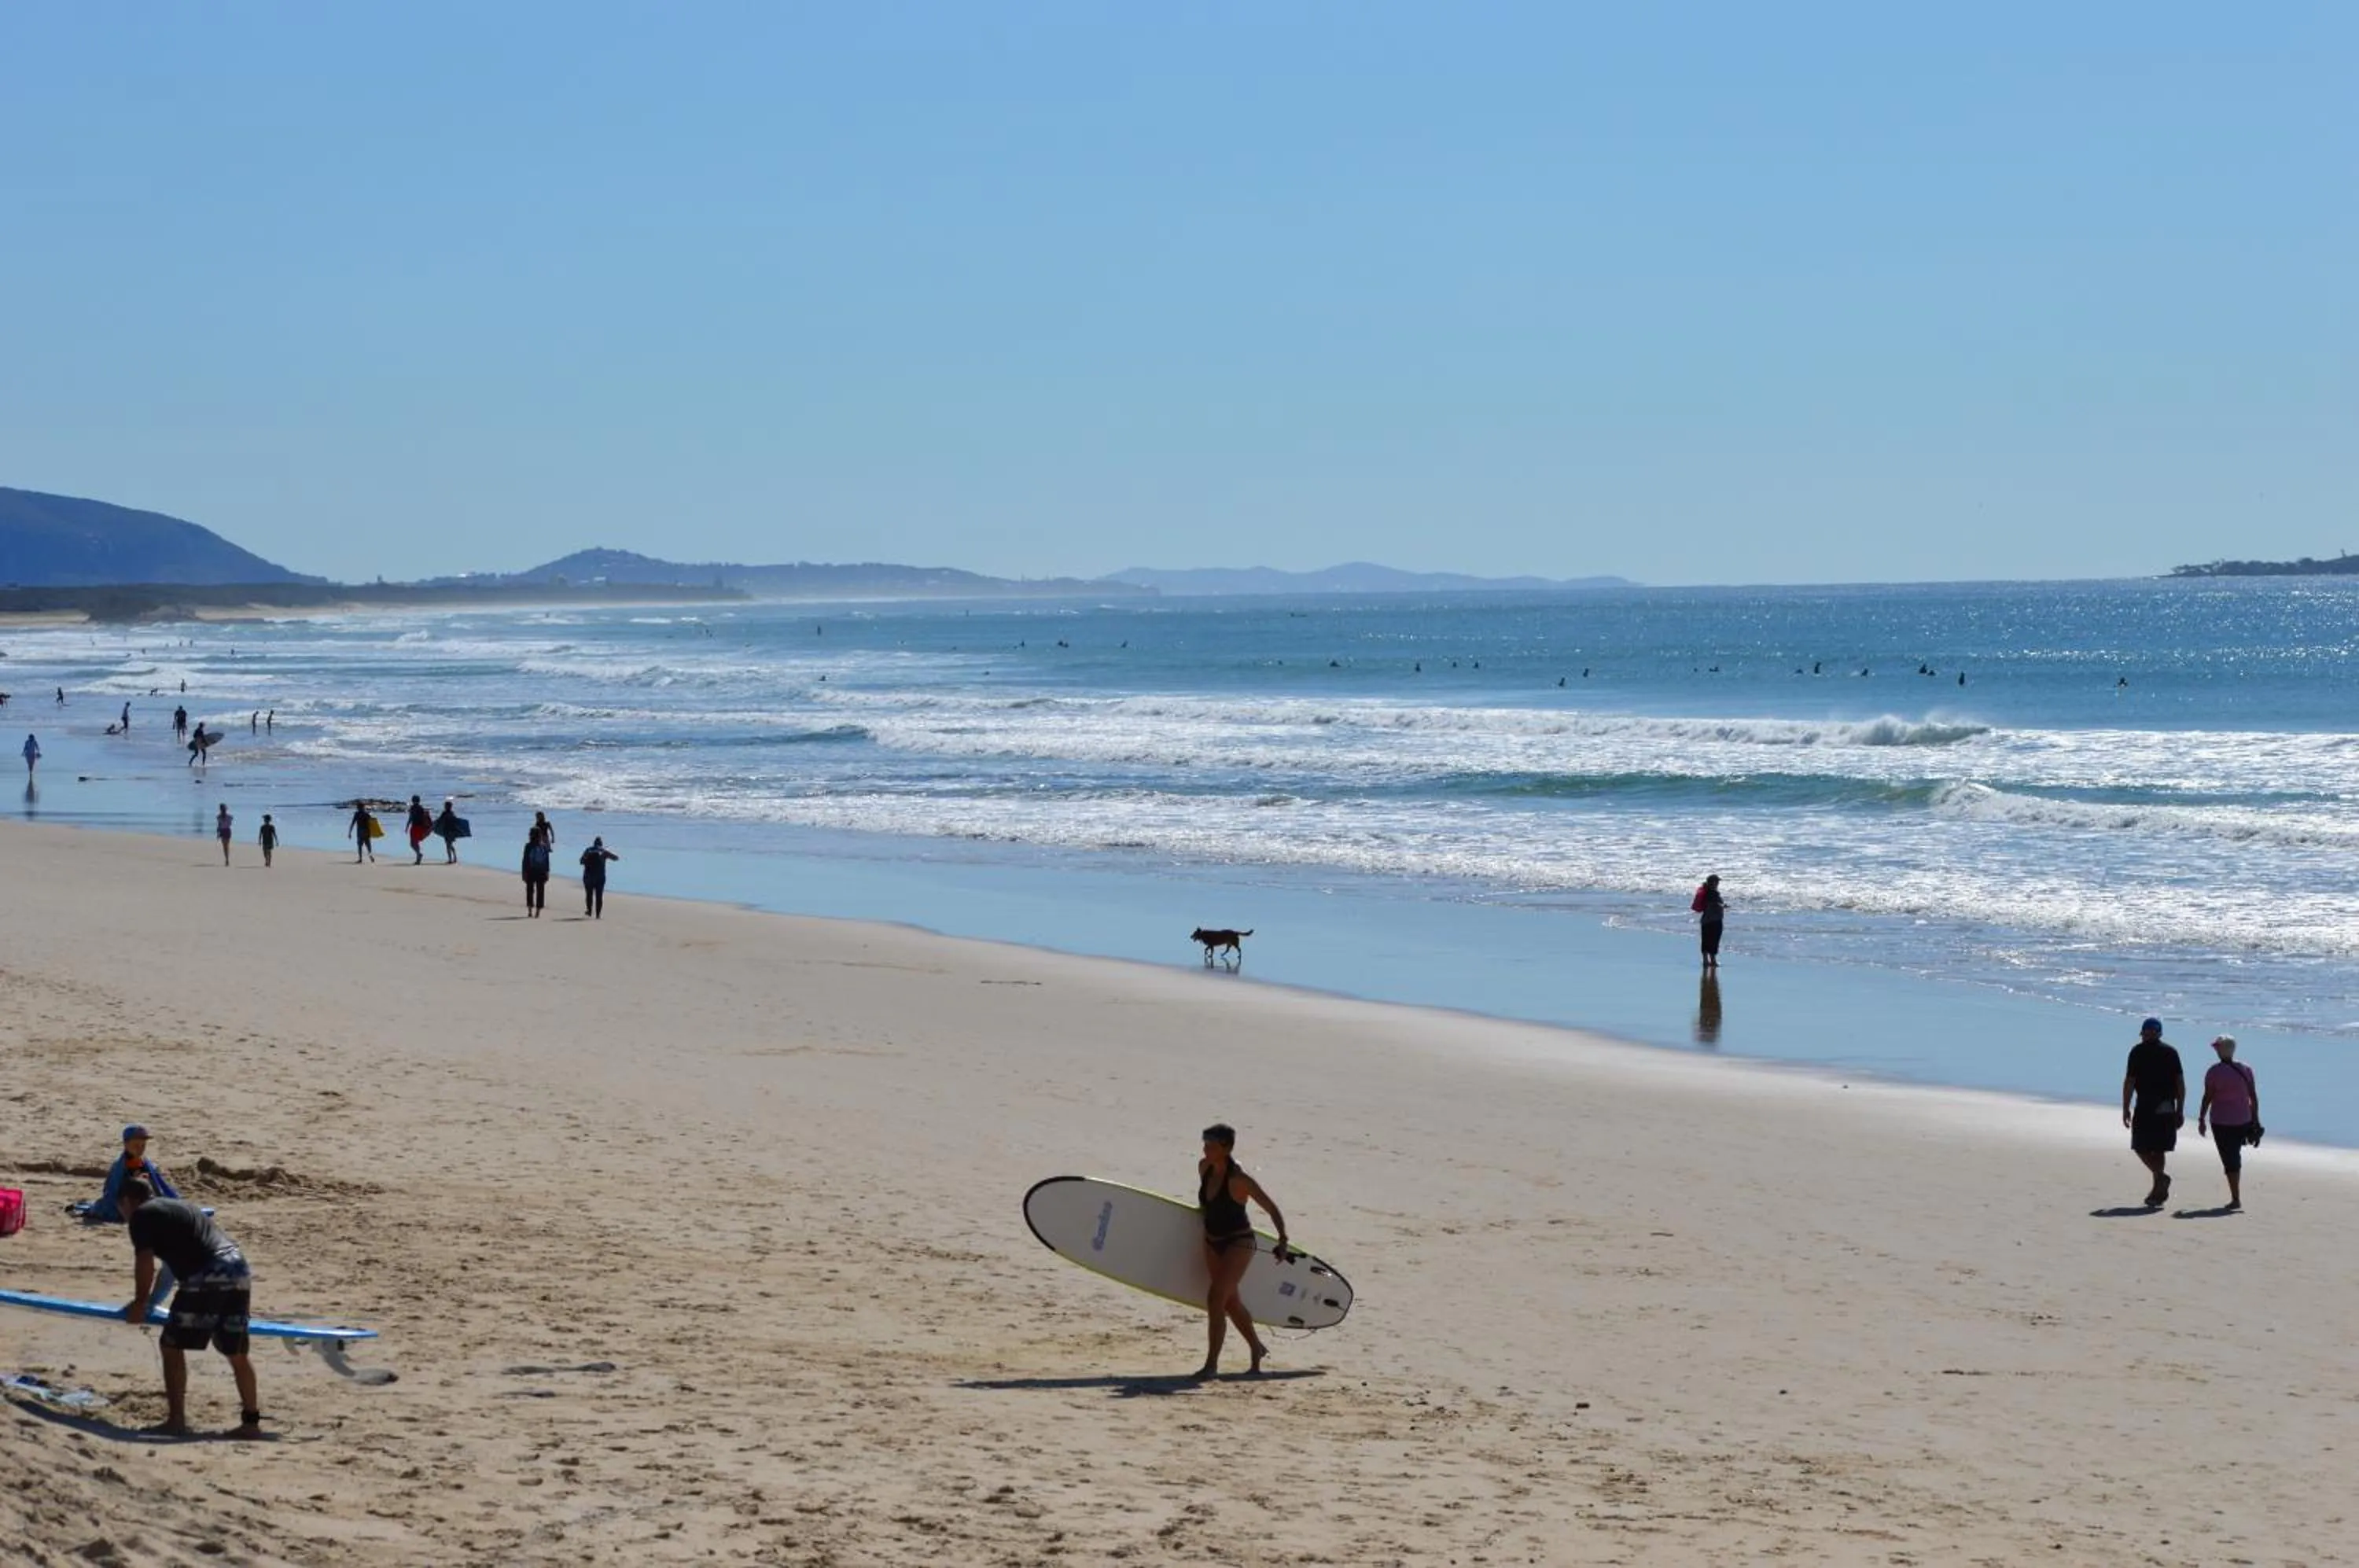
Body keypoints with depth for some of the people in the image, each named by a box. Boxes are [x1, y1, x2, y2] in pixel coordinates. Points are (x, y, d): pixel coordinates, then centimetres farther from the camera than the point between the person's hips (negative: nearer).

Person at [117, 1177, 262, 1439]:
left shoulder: (141, 1215, 7)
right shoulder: (179, 1206, 32)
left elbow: (145, 1262, -2)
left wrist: (140, 1303, 8)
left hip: (207, 1277, -8)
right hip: (239, 1268, 8)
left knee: (172, 1345, 3)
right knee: (236, 1353, 13)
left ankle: (176, 1420, 0)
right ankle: (251, 1422, 14)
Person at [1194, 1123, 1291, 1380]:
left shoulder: (1239, 1179, -23)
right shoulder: (1204, 1167, -4)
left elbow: (1271, 1209, -18)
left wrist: (1283, 1240, -22)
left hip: (1238, 1244, -8)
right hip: (1213, 1242, 8)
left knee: (1216, 1298, -17)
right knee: (1230, 1302, 18)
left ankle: (1211, 1365, -14)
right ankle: (1256, 1347, 40)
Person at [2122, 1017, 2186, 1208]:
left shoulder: (2138, 1052, -2)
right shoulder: (2171, 1052, 8)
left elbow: (2129, 1081, -6)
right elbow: (2181, 1083, 6)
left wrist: (2126, 1108, -1)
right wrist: (2180, 1110, 11)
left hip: (2146, 1106, -4)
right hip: (2167, 1108, 4)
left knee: (2141, 1147, 4)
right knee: (2159, 1149, 11)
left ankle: (2161, 1177, -18)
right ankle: (2158, 1192, 11)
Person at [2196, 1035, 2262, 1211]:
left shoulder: (2215, 1072, -10)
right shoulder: (2246, 1069, 3)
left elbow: (2207, 1098, -9)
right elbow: (2254, 1097, 6)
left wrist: (2201, 1119, 0)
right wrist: (2255, 1119, 13)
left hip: (2221, 1122, -4)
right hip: (2243, 1120, 4)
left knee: (2230, 1160, 0)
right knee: (2236, 1156, 19)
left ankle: (2236, 1199, -3)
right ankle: (2236, 1196, 23)